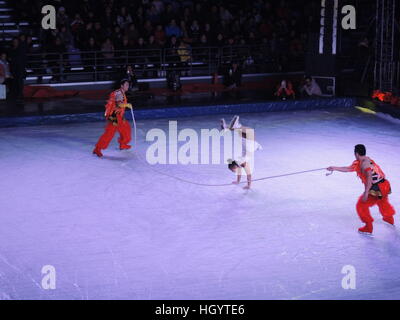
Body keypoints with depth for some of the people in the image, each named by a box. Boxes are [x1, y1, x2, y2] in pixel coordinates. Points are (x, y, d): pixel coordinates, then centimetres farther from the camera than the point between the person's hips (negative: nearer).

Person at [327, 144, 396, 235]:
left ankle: (368, 227, 3)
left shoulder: (364, 163, -19)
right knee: (383, 202, 36)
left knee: (362, 205, 1)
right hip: (385, 186, 10)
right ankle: (389, 218, 61)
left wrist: (366, 193, -28)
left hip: (377, 189, -10)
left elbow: (369, 178, -27)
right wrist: (334, 168, 21)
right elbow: (349, 169, 17)